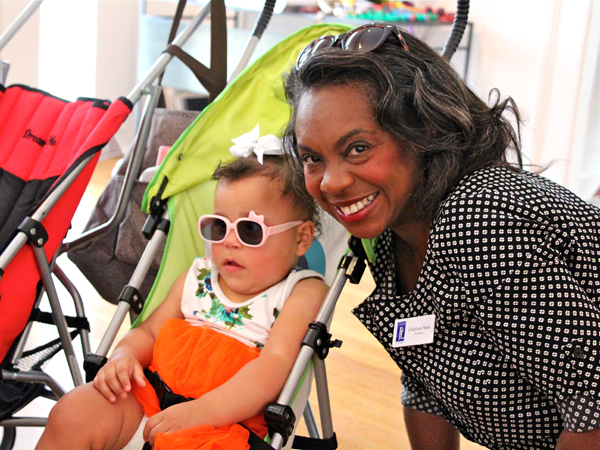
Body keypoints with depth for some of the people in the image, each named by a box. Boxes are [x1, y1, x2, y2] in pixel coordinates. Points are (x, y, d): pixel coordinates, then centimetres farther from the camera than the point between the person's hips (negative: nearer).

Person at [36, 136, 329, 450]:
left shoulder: (304, 292, -2)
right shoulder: (198, 277, 17)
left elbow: (275, 364, -13)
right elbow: (149, 331, 20)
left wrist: (200, 411, -23)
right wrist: (123, 355, -5)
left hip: (225, 416, -5)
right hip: (153, 391, 6)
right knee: (72, 415, -15)